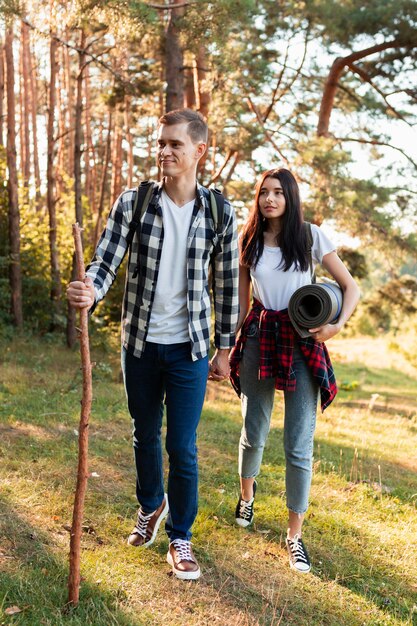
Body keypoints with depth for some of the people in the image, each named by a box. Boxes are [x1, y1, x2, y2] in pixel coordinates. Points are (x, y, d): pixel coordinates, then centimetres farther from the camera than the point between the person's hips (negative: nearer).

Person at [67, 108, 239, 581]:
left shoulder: (220, 213, -6)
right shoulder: (133, 203, -7)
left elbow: (226, 285, 1)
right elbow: (106, 261, -12)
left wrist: (224, 349, 4)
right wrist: (89, 290, -35)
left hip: (189, 348, -1)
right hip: (140, 343, 2)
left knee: (182, 447, 2)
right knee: (145, 435, 19)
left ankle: (180, 538, 22)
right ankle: (151, 507, 45)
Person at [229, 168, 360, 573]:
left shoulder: (311, 237, -2)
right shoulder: (248, 242, 5)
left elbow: (350, 288, 0)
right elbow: (241, 302, 11)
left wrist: (337, 325, -18)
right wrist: (230, 348, 6)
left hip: (302, 344, -2)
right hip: (258, 339, 2)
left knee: (299, 446, -4)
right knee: (253, 434, 12)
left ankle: (295, 535, 12)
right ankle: (246, 493, 44)